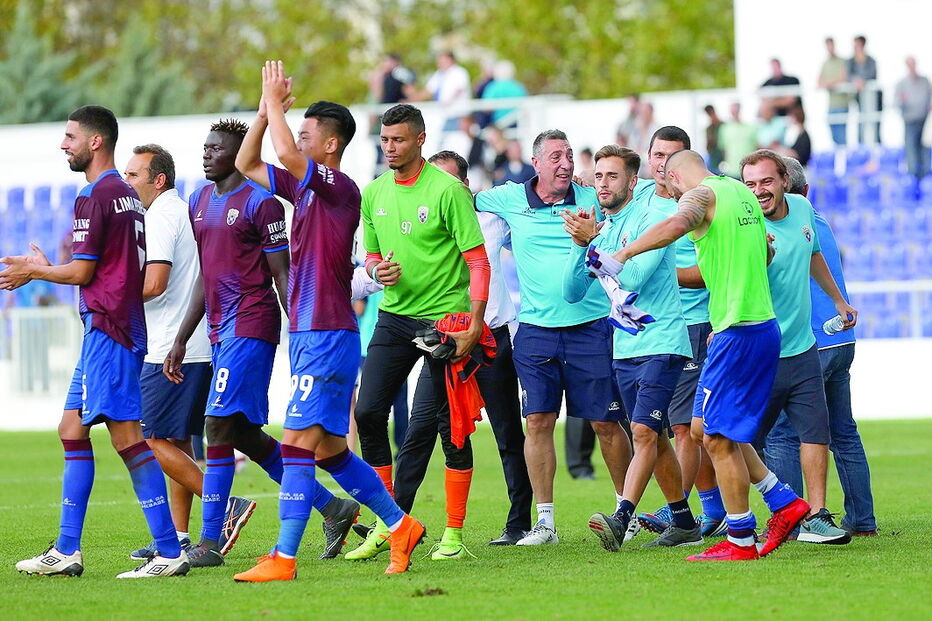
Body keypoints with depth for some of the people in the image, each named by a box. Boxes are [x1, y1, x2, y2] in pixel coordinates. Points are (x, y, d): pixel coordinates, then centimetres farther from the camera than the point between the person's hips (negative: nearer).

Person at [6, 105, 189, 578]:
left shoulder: (93, 198, -13)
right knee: (72, 429, 14)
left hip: (106, 327, -10)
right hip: (121, 323, 10)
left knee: (126, 435, -12)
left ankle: (170, 552, -14)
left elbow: (82, 272, -14)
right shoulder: (128, 196, 17)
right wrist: (45, 268, 25)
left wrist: (34, 271, 4)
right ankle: (66, 551, 15)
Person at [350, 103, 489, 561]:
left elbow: (478, 261, -11)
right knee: (368, 412, -5)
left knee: (452, 426, -1)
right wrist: (378, 270, -5)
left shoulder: (447, 190, -10)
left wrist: (473, 326, -19)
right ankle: (386, 525, 6)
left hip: (444, 318, -5)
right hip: (394, 316, 5)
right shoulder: (374, 193, 8)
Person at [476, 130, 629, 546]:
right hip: (535, 330, 1)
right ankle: (544, 522, 1)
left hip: (590, 327, -1)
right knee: (538, 421, -5)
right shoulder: (511, 199, 4)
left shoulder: (591, 199, 2)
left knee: (606, 423, 2)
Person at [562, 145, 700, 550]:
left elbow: (632, 278, -20)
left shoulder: (651, 221, -9)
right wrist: (579, 245, -5)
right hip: (623, 349, 8)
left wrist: (593, 241, -17)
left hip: (660, 345, -8)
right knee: (655, 439, 12)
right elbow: (572, 293, 9)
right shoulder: (602, 231, 13)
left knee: (644, 432, -19)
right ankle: (683, 523, 20)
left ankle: (621, 518, -31)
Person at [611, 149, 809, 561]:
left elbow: (676, 224, -33)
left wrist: (626, 252, -24)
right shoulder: (741, 192, 17)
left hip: (738, 333, -9)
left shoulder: (701, 194, -8)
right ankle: (784, 502, 16)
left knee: (719, 437, -3)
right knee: (706, 425, 17)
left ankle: (740, 541, 1)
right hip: (762, 324, 9)